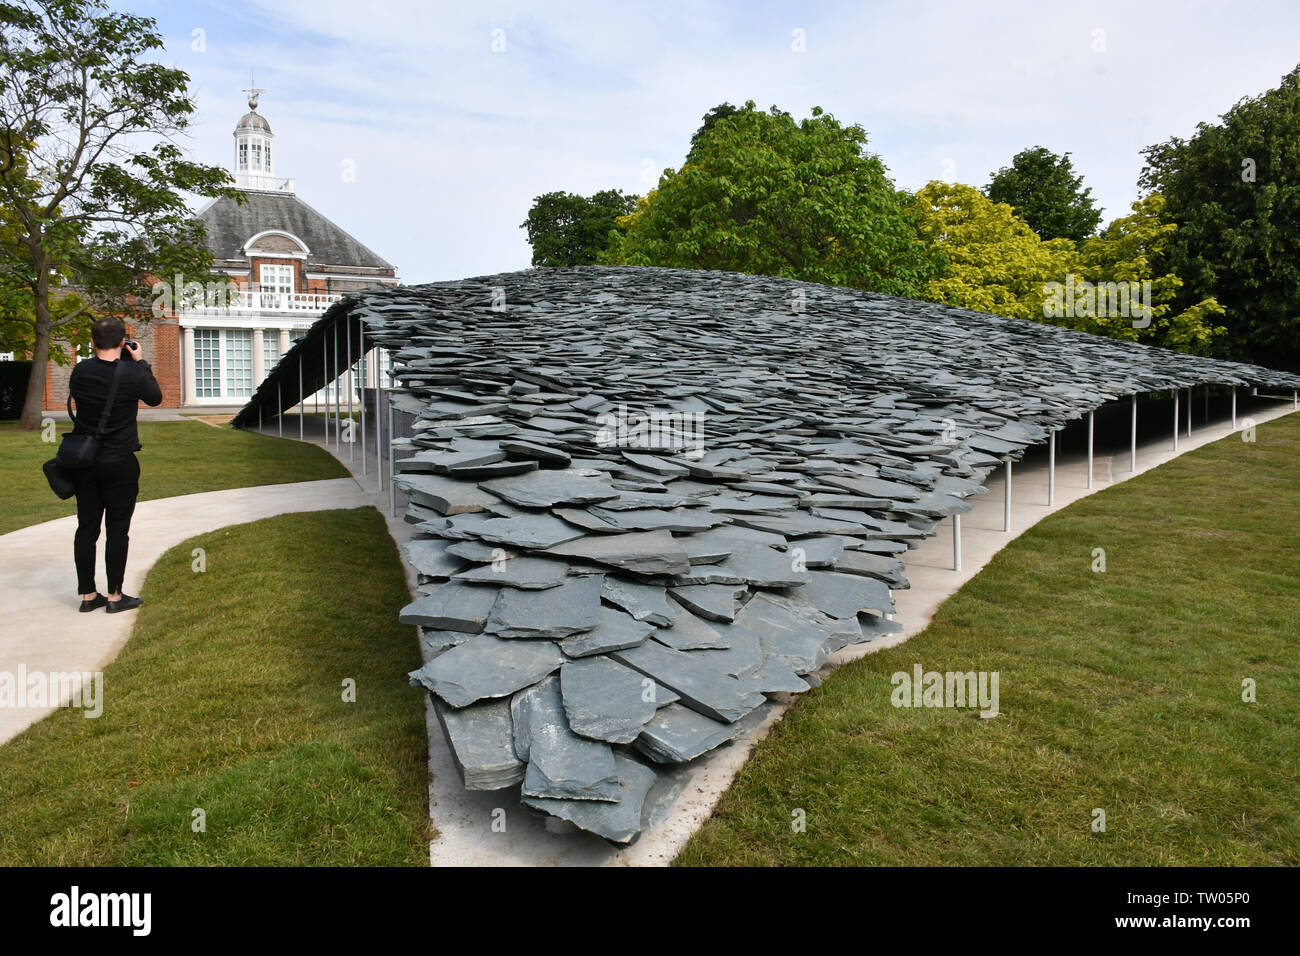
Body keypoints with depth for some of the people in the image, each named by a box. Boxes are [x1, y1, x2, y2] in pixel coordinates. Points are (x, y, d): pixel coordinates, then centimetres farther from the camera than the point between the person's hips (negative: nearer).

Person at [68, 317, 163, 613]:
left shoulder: (80, 371, -3)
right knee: (117, 530, 2)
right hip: (120, 464, -4)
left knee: (87, 527, 10)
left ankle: (88, 594, 18)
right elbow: (155, 398, 4)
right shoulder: (132, 374, -14)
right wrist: (140, 362, 11)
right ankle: (115, 596, 8)